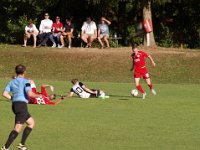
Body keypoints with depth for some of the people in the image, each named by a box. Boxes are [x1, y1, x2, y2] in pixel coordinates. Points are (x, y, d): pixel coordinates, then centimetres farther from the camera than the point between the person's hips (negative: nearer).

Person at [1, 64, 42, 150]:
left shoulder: (12, 82, 14)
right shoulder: (25, 81, -5)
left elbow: (4, 94, 6)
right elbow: (29, 94, -17)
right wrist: (38, 96, 0)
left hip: (14, 105, 8)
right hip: (22, 105, -8)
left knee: (31, 123, 20)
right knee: (18, 128, -9)